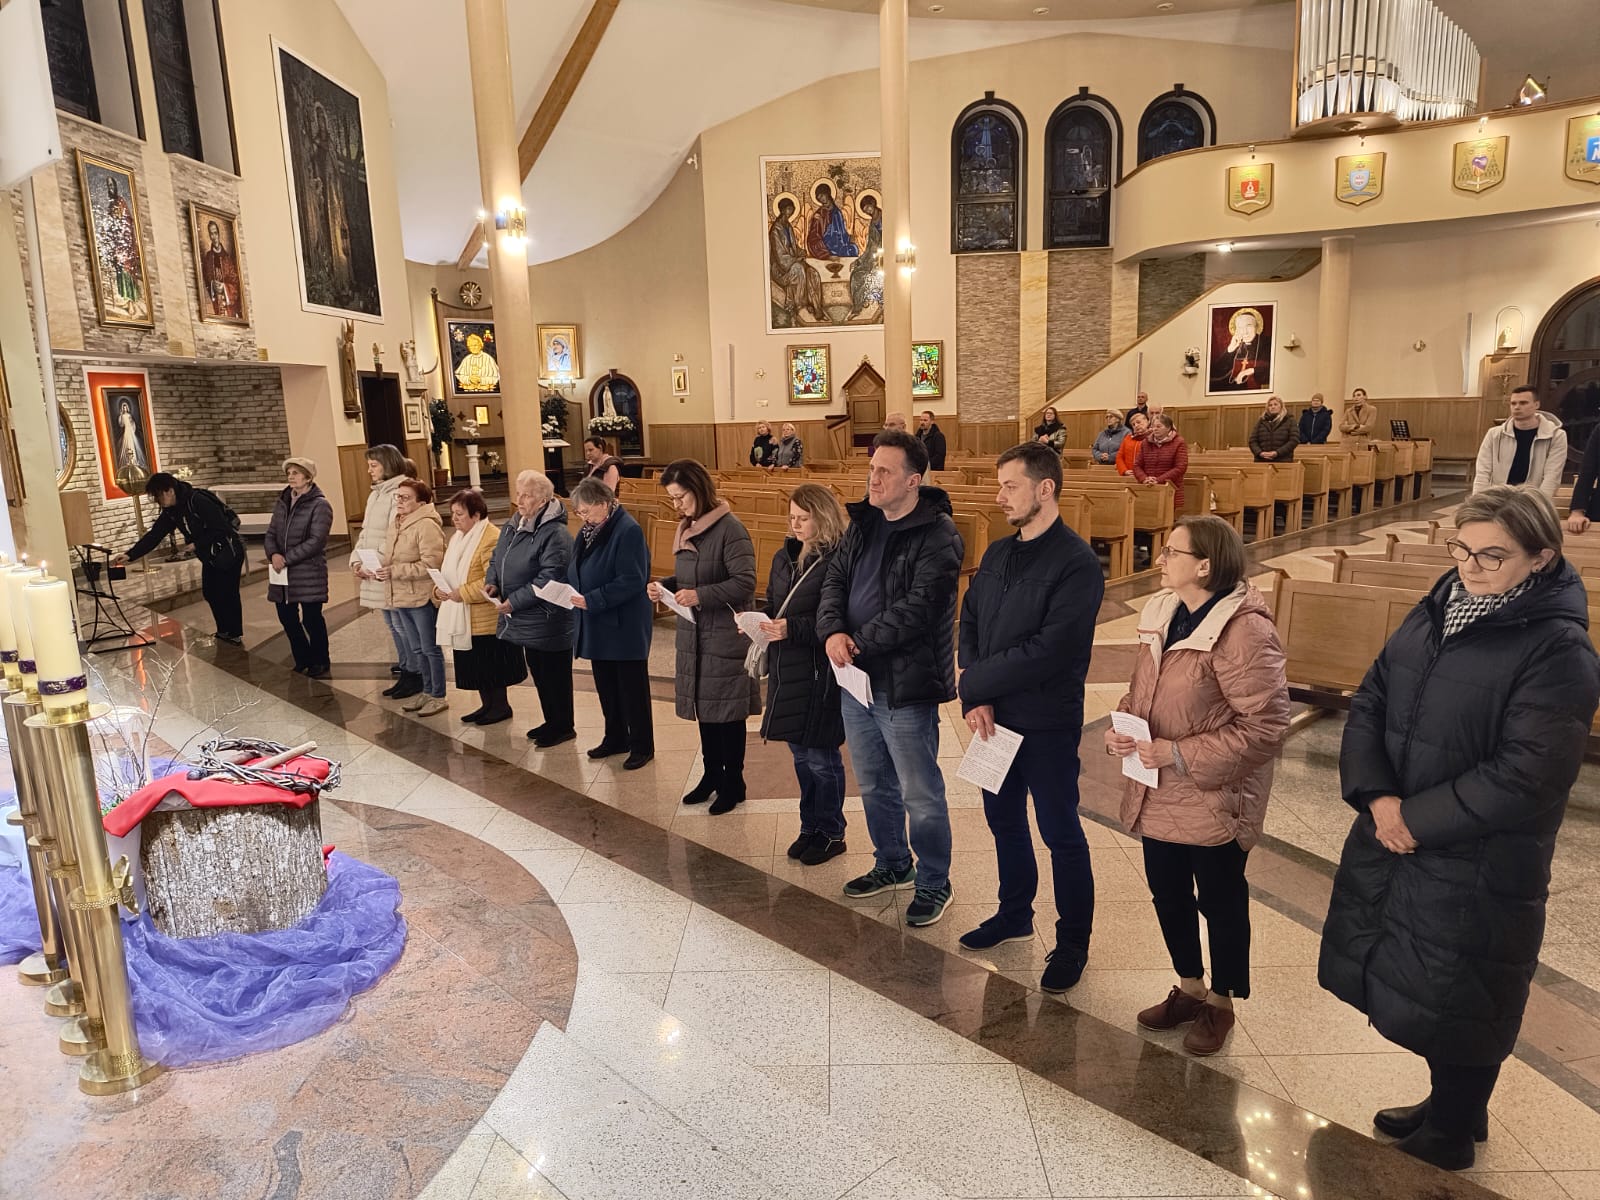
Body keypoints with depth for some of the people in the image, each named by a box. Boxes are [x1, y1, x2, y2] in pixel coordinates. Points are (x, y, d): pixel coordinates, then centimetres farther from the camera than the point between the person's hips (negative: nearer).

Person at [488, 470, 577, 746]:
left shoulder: (554, 533, -20)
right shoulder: (511, 526, 9)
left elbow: (549, 578, -25)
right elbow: (496, 559, 20)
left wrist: (514, 601, -22)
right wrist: (492, 582, -1)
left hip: (547, 621, -9)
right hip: (524, 620, 9)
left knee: (554, 675, 4)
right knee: (538, 674, 20)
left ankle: (563, 726, 19)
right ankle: (551, 721, 34)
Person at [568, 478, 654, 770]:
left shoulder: (628, 530, -18)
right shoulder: (588, 530, 7)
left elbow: (632, 581, -23)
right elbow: (576, 570, 16)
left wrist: (591, 600, -23)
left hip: (625, 626, -8)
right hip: (597, 625, 8)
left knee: (632, 687, 4)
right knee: (605, 685, 17)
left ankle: (642, 746, 16)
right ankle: (615, 738, 32)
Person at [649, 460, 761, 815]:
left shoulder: (730, 529, -15)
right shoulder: (687, 528, 10)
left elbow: (745, 583, -20)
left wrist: (700, 595, -25)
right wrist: (665, 586, 0)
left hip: (726, 636, -8)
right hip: (693, 635, 8)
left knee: (727, 711, 3)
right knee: (703, 708, 16)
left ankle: (733, 783, 18)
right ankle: (712, 774, 31)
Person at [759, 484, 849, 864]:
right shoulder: (785, 556, 10)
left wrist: (792, 629, -26)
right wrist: (758, 621, -1)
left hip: (820, 674, -7)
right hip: (787, 671, 8)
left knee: (821, 757, 4)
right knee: (800, 754, 17)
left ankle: (831, 834, 22)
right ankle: (810, 828, 32)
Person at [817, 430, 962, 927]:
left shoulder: (937, 536, -16)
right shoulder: (864, 523, 9)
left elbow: (916, 608, -23)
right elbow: (835, 580, 6)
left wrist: (858, 642, -20)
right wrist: (833, 631, -13)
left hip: (905, 686, -8)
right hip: (856, 679, 8)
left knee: (920, 795, 5)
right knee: (874, 786, 22)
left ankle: (933, 884, 24)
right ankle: (893, 865, 42)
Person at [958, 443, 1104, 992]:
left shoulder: (1076, 563, -17)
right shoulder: (997, 553, 6)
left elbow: (1050, 650, -24)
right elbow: (969, 624, 3)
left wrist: (973, 680, -17)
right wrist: (976, 699, -11)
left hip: (1047, 723, -7)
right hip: (994, 716, 7)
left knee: (1060, 833, 8)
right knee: (1004, 821, 20)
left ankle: (1073, 940, 26)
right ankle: (1014, 913, 41)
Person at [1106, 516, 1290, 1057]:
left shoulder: (1244, 631, -22)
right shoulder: (1161, 613, 3)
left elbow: (1266, 726, -23)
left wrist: (1181, 754, -23)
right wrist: (1122, 728, -5)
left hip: (1215, 799, -7)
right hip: (1157, 794, 8)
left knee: (1220, 901, 13)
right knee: (1168, 894, 20)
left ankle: (1220, 1003, 36)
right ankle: (1189, 989, 43)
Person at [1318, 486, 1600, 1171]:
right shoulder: (1436, 612, 4)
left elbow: (1524, 776, -22)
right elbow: (1369, 703, 3)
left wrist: (1417, 819, -18)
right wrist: (1377, 796, -11)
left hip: (1477, 867, -6)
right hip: (1389, 840, 7)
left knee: (1455, 1008, 10)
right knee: (1408, 988, 21)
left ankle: (1448, 1140, 35)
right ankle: (1450, 1109, 45)